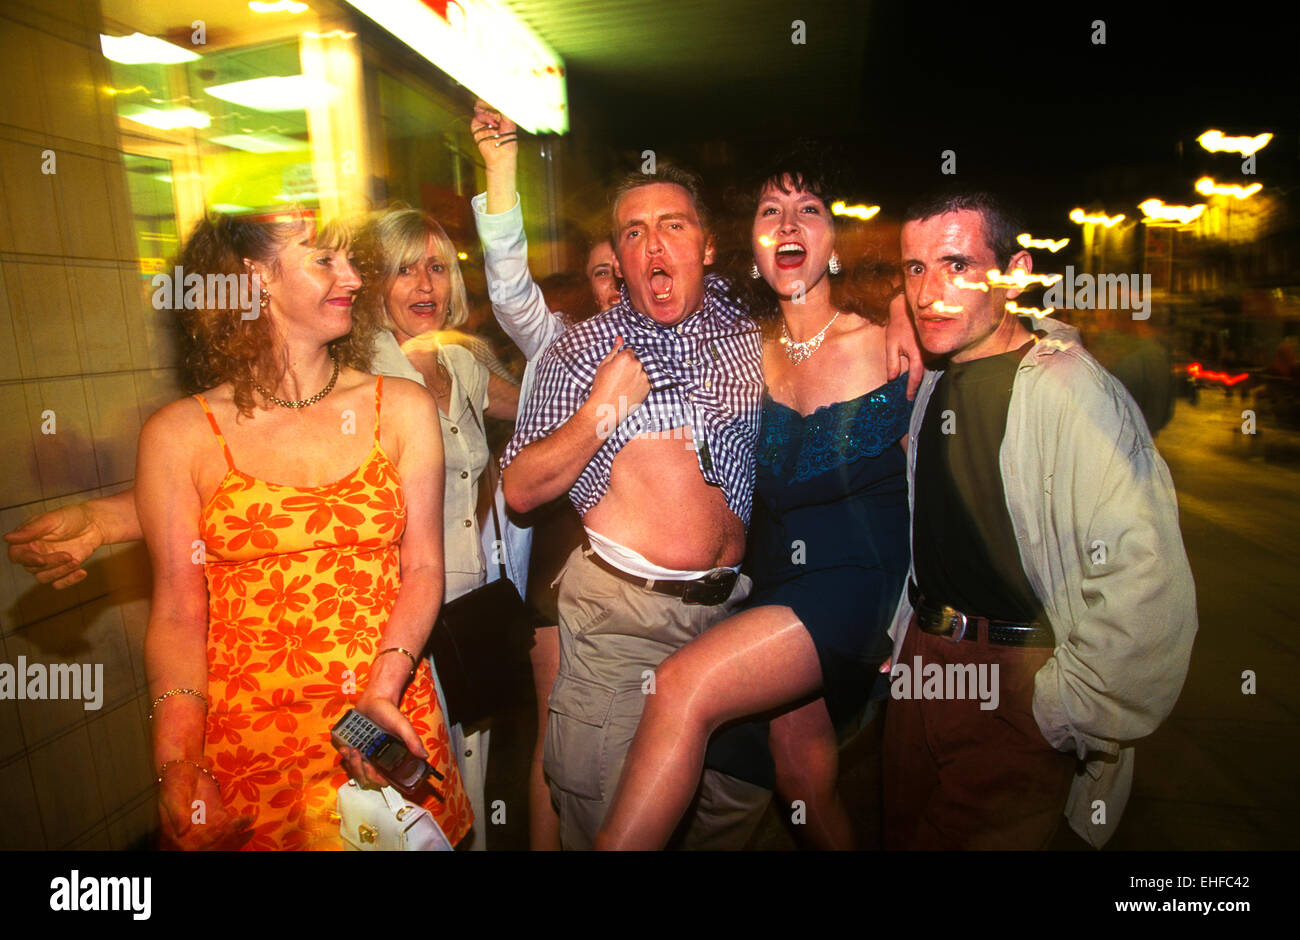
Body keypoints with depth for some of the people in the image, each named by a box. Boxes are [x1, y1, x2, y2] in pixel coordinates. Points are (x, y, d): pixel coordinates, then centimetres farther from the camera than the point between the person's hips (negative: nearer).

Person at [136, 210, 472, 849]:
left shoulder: (402, 408, 1)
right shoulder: (178, 435, -2)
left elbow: (422, 568, -2)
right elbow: (177, 612, -2)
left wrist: (381, 691, -17)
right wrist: (178, 767, -14)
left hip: (389, 729, 2)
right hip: (242, 742, -1)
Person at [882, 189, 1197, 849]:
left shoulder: (1073, 390, -22)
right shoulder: (936, 380, 5)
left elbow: (1146, 590, -28)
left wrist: (1061, 710, -18)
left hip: (1016, 680, -8)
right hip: (923, 656, 8)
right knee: (902, 835, 21)